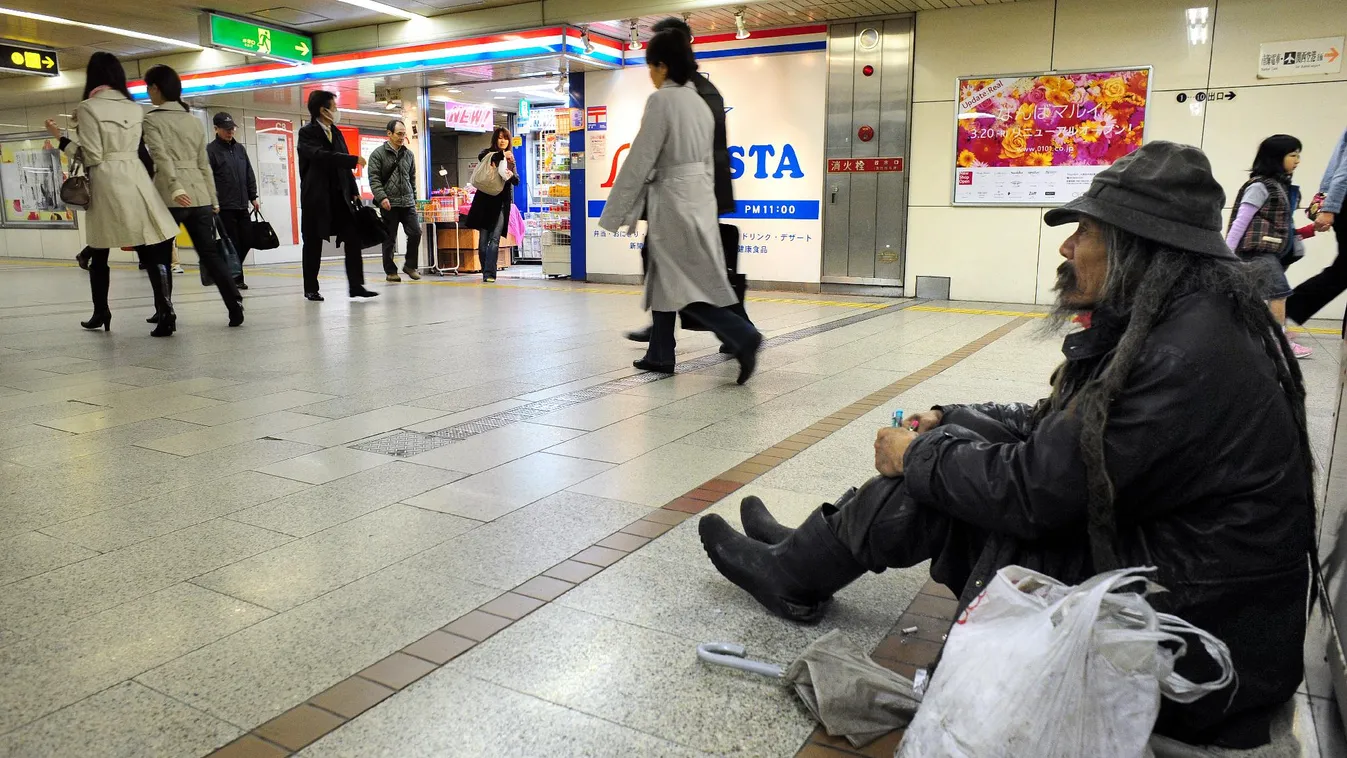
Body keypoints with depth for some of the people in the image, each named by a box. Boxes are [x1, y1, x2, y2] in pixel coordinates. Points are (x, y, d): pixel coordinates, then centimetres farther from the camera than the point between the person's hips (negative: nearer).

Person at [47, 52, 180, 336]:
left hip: (107, 181, -3)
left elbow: (92, 156, -8)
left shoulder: (88, 107, -4)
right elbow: (141, 148, 10)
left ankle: (101, 311, 22)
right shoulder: (135, 108, 11)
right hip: (136, 178, 3)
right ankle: (165, 309, -16)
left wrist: (62, 139, 4)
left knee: (99, 252, 14)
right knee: (152, 251, -3)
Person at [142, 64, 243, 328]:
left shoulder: (152, 120, -1)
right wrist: (213, 198, 19)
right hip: (200, 194, 5)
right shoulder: (194, 120, 16)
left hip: (170, 196, -5)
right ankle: (235, 304, -7)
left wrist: (175, 187, -27)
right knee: (210, 252, 6)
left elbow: (161, 157, -16)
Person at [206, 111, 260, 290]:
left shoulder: (240, 149, 16)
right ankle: (235, 278, 7)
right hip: (224, 207, -6)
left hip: (242, 206, 6)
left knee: (247, 241, 6)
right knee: (232, 244, -4)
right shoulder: (211, 150, -4)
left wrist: (253, 197, 15)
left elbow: (249, 175, 20)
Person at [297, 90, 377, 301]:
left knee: (352, 240, -3)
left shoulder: (336, 132, 14)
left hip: (340, 196, 6)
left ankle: (356, 285, -1)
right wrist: (354, 160, -21)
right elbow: (321, 156, -23)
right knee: (313, 244, 2)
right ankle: (311, 288, 12)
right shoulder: (307, 132, -6)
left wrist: (354, 191, 9)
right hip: (316, 197, -6)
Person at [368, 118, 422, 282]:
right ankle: (391, 271, 13)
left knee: (415, 233, -6)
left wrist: (414, 199, 17)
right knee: (389, 239, 3)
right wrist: (381, 197, -19)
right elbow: (374, 179, -8)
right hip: (389, 204, -4)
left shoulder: (408, 154, 14)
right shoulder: (378, 154, -1)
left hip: (407, 203, 4)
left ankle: (410, 265, 12)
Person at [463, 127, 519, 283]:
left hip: (502, 202, 1)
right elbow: (481, 156, -17)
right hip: (485, 201, -1)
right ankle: (486, 272, 12)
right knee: (483, 239, 1)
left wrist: (511, 176, -16)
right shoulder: (488, 153, 8)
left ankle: (489, 273, -15)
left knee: (494, 239, -10)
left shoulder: (510, 159, 16)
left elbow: (517, 180, 7)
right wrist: (501, 154, -26)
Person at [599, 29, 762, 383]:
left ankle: (743, 337, -16)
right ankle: (660, 355, 22)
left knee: (684, 284, -5)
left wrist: (615, 213, -9)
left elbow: (639, 160, -14)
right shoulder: (700, 102, 12)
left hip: (673, 200, -9)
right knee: (664, 278, 16)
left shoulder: (662, 100, -13)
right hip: (699, 197, 9)